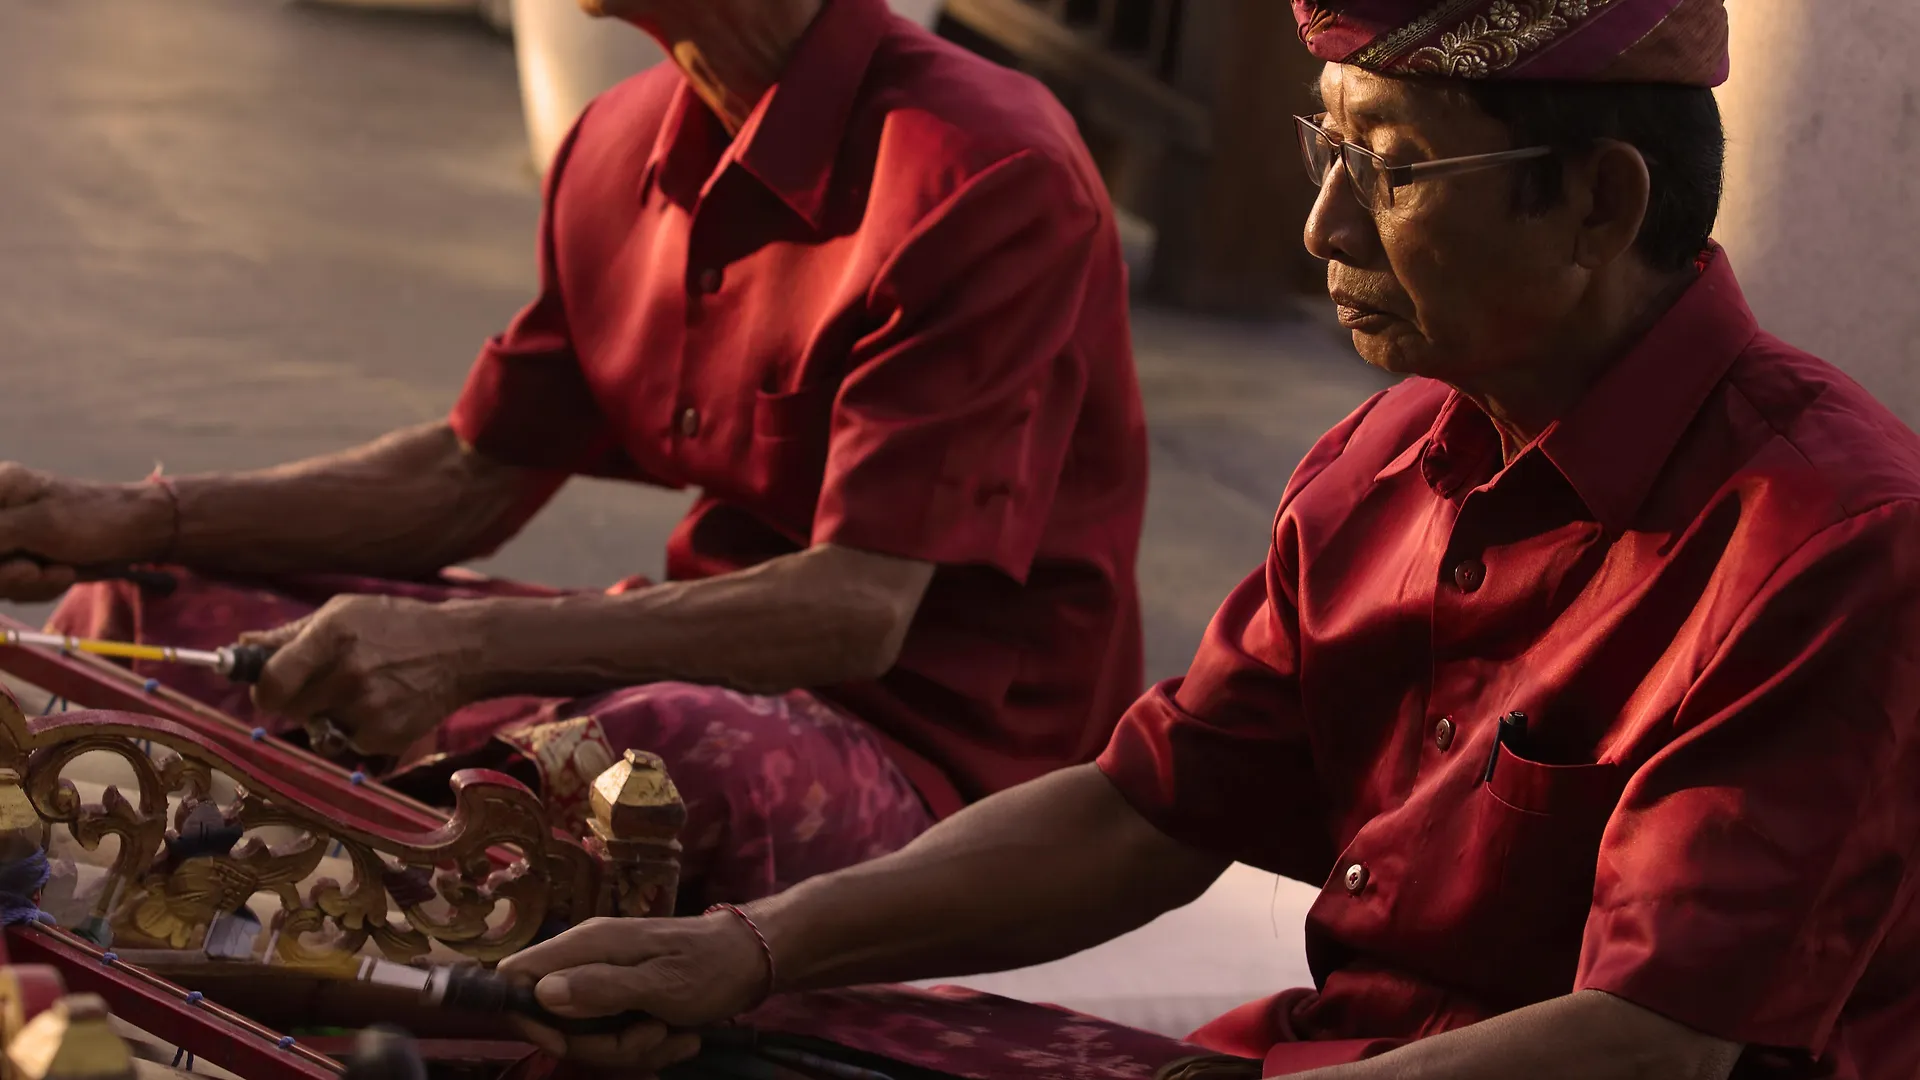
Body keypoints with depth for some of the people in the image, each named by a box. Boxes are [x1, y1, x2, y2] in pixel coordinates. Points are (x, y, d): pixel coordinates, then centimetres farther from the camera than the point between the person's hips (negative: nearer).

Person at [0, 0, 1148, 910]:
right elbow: (472, 479, 15)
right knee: (132, 618, 1)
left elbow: (859, 612, -25)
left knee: (659, 765, -43)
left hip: (928, 744, -8)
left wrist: (464, 646, -32)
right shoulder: (625, 145, 8)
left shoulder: (988, 175, -19)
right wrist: (128, 523, 2)